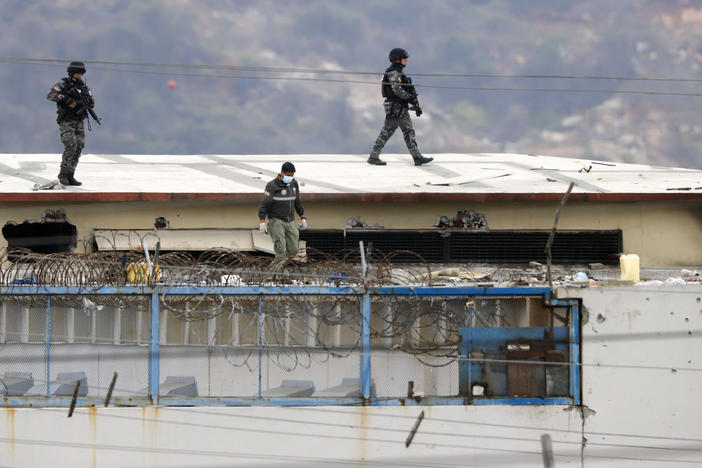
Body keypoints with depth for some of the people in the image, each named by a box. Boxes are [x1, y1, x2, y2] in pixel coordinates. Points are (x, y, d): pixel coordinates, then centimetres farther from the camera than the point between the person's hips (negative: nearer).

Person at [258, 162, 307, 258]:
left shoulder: (294, 183, 4)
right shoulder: (272, 185, -15)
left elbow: (297, 202, 15)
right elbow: (264, 204, -16)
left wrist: (303, 218, 12)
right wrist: (262, 222, -23)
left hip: (290, 221, 6)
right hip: (276, 221, -6)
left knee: (293, 250, 1)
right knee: (280, 249, -16)